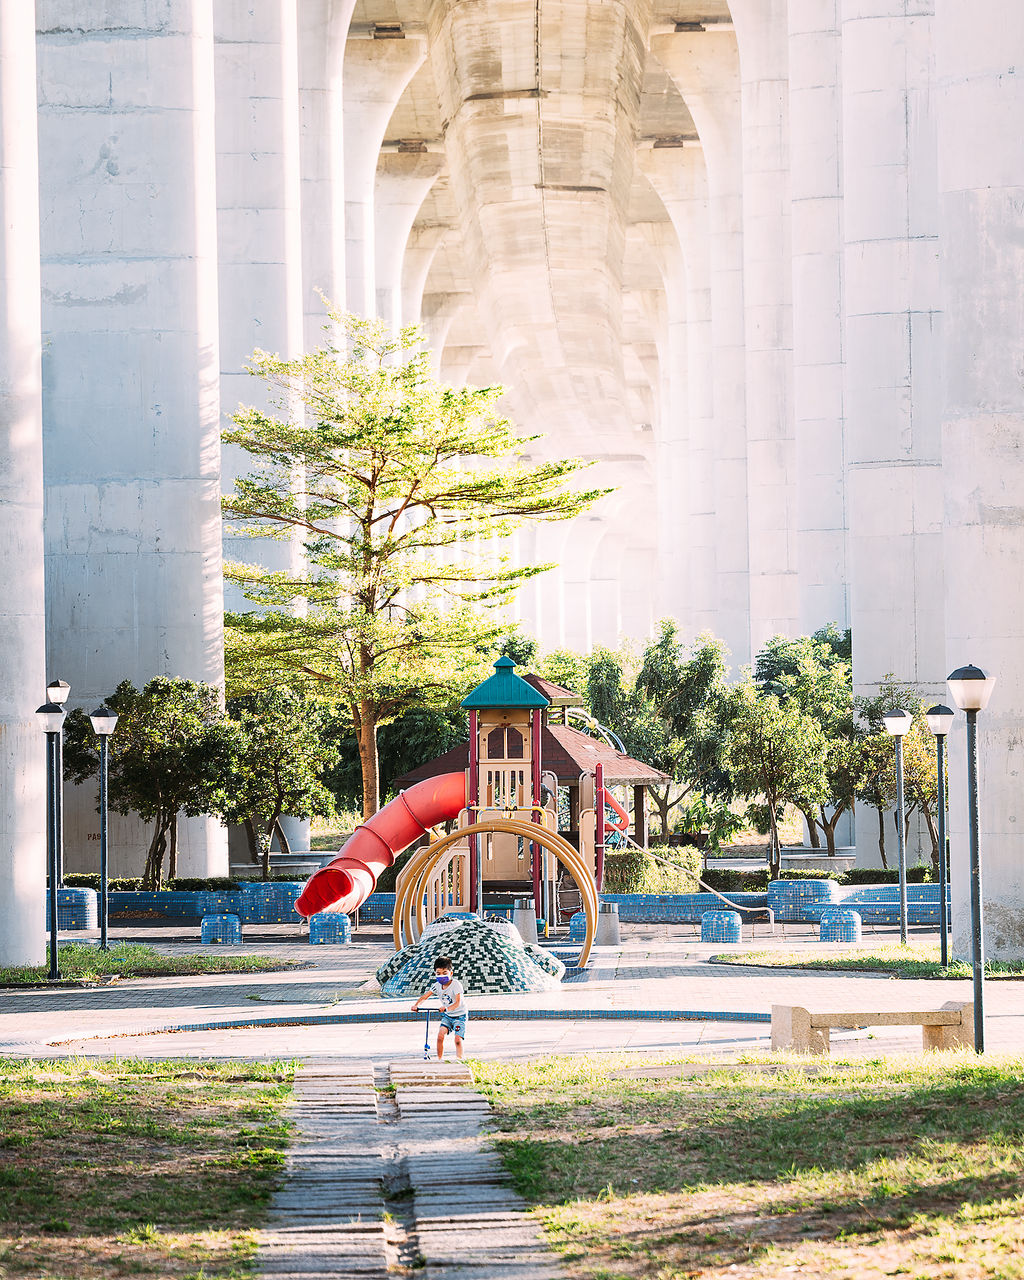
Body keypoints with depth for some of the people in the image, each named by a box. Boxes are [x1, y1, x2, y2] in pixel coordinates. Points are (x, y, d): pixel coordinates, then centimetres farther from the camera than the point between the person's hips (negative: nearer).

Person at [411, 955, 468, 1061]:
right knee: (440, 1035, -14)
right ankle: (440, 1060, -4)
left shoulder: (456, 985, -22)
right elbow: (425, 996, -7)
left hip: (459, 1015, -5)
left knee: (458, 1040, -18)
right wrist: (416, 1005, -27)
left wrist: (447, 1008, -52)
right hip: (447, 1016, 5)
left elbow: (458, 1003, -33)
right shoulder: (437, 985, -5)